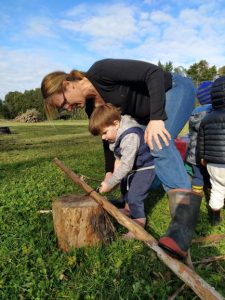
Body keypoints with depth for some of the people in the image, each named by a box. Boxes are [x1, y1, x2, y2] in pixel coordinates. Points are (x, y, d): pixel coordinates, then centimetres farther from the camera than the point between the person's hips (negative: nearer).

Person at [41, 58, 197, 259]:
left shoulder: (101, 71, -26)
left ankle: (184, 212, -47)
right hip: (149, 114, 9)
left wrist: (156, 118, -38)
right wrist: (109, 171, 14)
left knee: (158, 144, -35)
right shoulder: (92, 107, -2)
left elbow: (154, 72, -29)